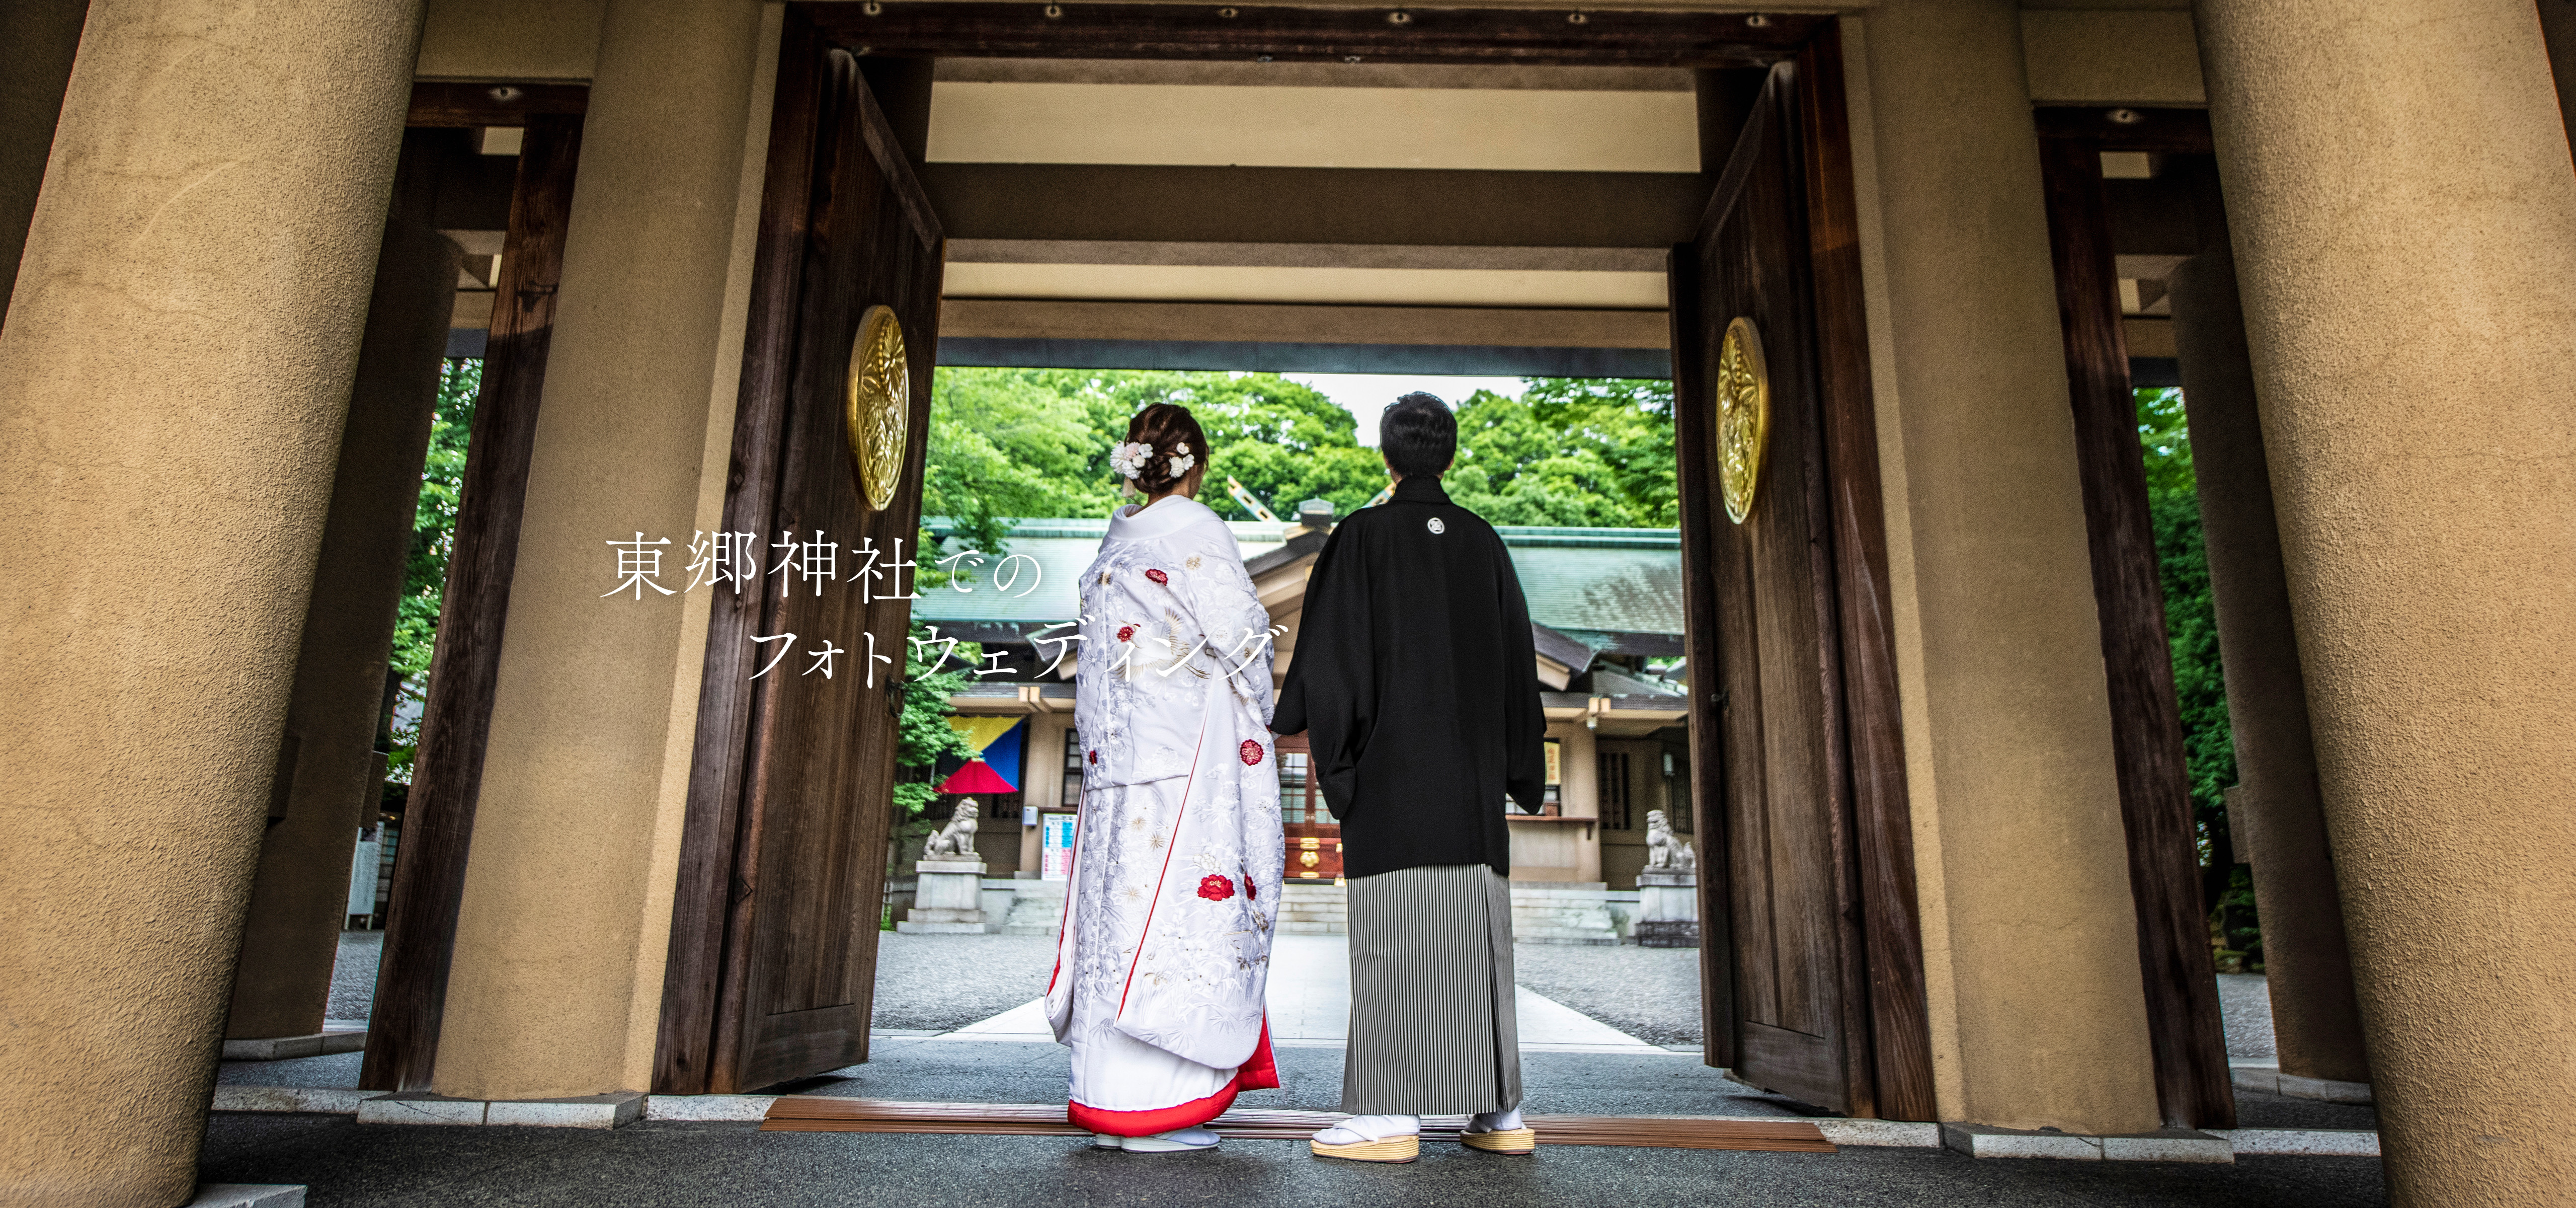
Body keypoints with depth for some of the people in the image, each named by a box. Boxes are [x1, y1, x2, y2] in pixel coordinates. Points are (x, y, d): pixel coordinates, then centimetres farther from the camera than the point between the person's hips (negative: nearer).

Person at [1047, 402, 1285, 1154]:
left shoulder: (1116, 543, 15)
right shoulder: (1193, 529, -6)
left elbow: (1097, 655, 16)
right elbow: (1240, 633, -10)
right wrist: (1256, 715, 6)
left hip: (1118, 755, 8)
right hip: (1186, 754, -7)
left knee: (1122, 906, 8)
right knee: (1179, 904, -6)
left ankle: (1111, 1099, 14)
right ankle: (1153, 1111, -3)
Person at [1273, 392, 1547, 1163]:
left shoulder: (1364, 535, -1)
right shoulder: (1484, 541, 12)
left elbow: (1333, 642, -5)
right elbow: (1516, 654, 14)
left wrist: (1300, 724, 6)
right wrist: (1517, 764, 20)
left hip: (1392, 759, -5)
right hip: (1471, 767, 5)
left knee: (1394, 928, -5)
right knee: (1477, 928, 6)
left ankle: (1392, 1114, -6)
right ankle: (1500, 1113, 9)